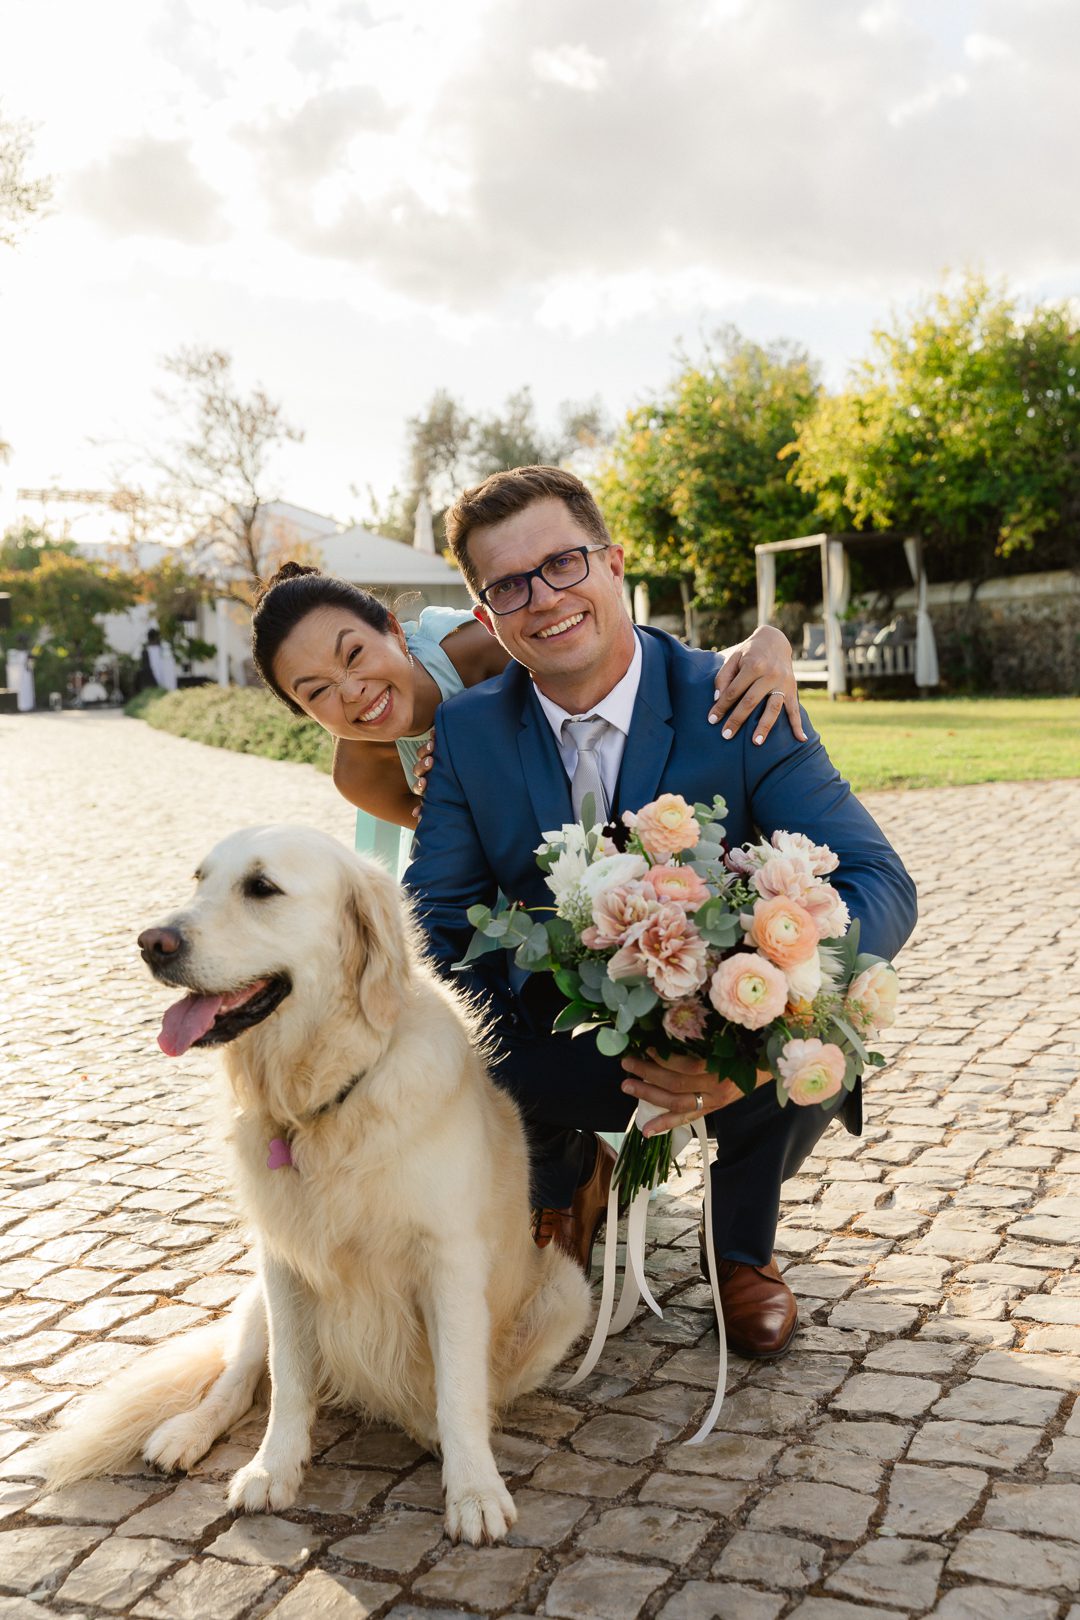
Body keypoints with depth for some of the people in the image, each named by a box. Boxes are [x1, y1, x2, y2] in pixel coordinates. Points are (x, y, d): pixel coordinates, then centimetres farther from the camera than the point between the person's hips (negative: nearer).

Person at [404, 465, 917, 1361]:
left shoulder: (738, 708, -17)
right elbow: (439, 923, -7)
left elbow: (879, 885, -23)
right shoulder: (466, 731, -7)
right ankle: (571, 1178, 13)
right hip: (558, 1037, 2)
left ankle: (745, 1244, 4)